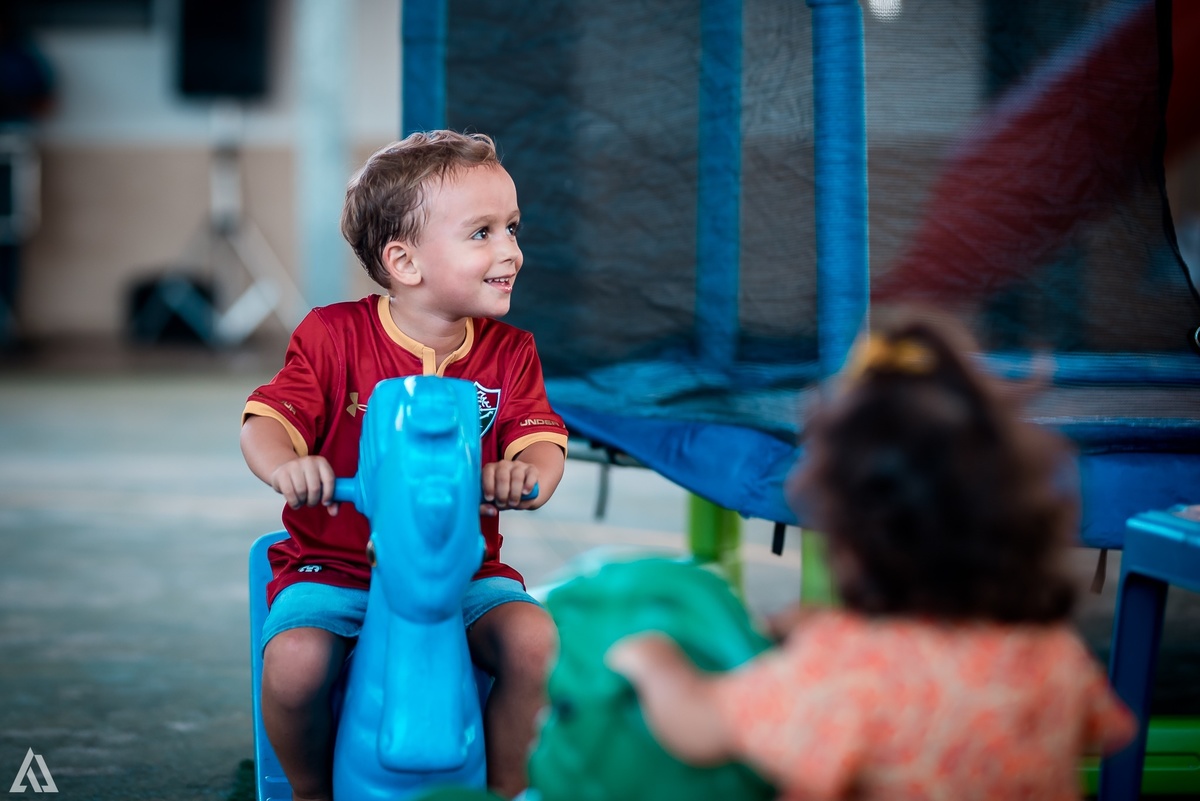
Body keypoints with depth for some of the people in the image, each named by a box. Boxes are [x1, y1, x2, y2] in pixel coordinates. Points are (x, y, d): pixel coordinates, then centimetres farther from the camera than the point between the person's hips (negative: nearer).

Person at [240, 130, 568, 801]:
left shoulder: (509, 353, 3)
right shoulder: (335, 336, -5)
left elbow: (544, 440, -7)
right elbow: (266, 420, -11)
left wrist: (528, 475, -33)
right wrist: (285, 466, -35)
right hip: (337, 568, -2)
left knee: (534, 638, -26)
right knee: (294, 663, -29)